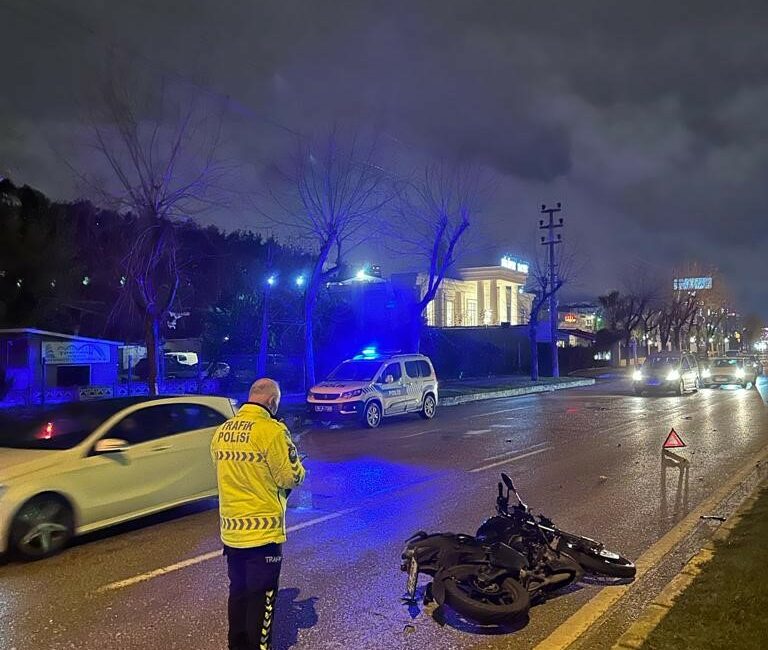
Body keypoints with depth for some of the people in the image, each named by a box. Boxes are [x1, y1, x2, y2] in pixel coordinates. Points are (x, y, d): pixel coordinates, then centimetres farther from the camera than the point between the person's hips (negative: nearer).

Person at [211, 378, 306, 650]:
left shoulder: (222, 431, 3)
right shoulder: (271, 430, -18)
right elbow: (291, 477, -14)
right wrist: (297, 465, 6)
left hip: (231, 529, 7)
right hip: (263, 530, -7)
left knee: (238, 592, 20)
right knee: (261, 597, 7)